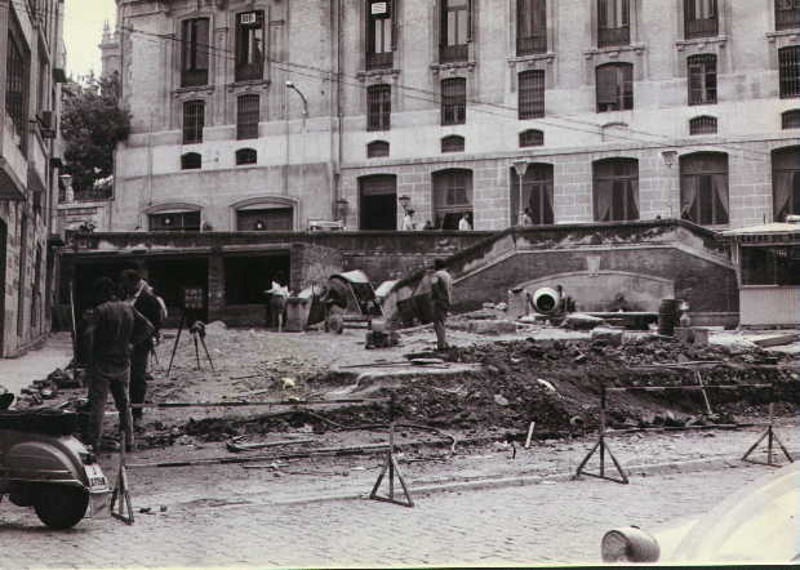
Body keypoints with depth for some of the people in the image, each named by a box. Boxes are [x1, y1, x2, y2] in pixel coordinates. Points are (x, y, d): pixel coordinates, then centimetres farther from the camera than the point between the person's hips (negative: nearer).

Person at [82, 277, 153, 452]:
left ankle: (93, 442, 0)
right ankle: (128, 440, 19)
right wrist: (130, 342, 9)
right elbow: (148, 328, 6)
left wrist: (90, 357, -10)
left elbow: (88, 335, -24)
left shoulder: (100, 310, -13)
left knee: (97, 404, 1)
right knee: (124, 403, 16)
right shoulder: (128, 308, 4)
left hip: (102, 364, -5)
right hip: (123, 363, 5)